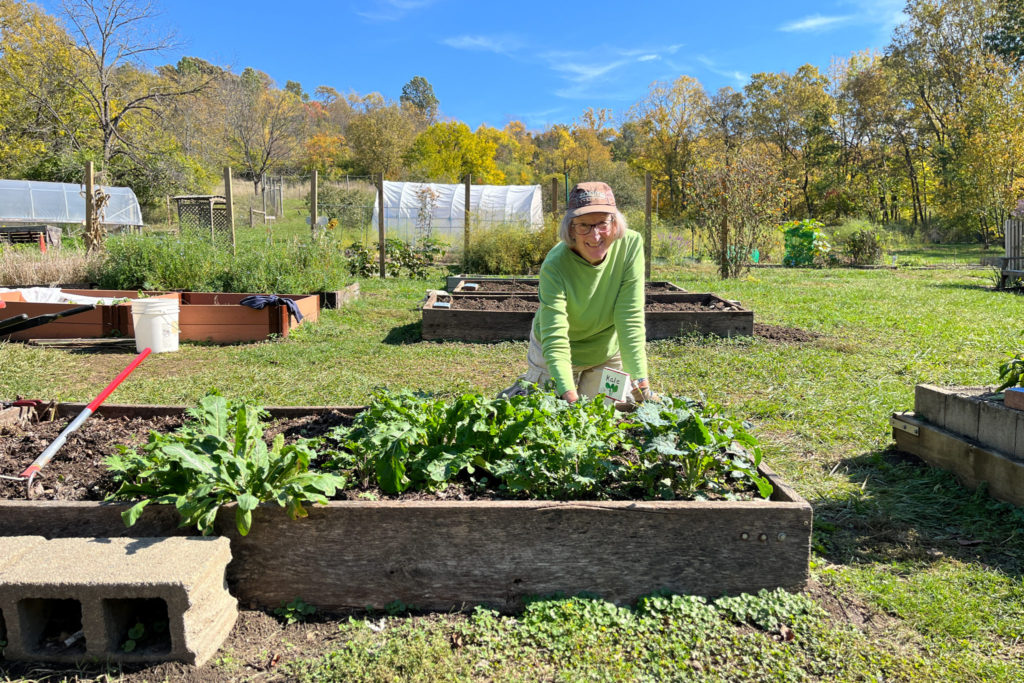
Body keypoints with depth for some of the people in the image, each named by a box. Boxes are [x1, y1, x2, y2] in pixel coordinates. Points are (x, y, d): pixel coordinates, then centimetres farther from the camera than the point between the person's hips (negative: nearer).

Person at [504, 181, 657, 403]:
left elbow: (631, 318, -26)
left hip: (608, 352, 3)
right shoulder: (554, 266, -32)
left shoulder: (631, 245, -25)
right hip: (554, 353, -3)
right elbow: (555, 341, -36)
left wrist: (640, 382, -31)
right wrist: (569, 395, -49)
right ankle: (526, 387, 37)